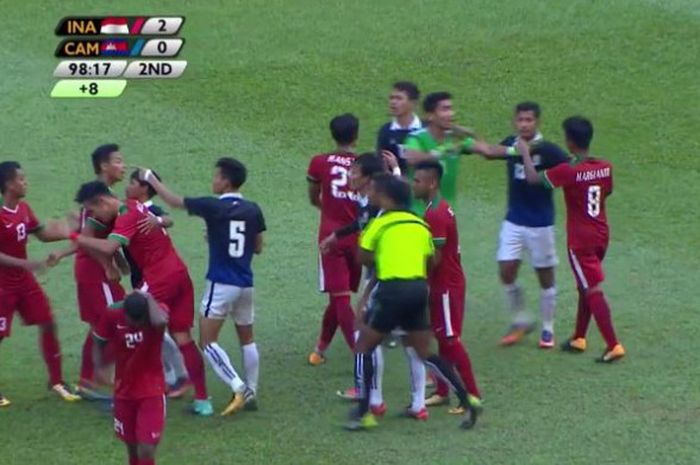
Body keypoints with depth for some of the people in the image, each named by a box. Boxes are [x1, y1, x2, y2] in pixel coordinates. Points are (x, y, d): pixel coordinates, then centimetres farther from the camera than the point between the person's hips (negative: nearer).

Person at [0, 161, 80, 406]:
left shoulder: (24, 209, 2)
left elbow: (43, 234, 13)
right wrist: (24, 263, -30)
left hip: (24, 280, 8)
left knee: (48, 324, 8)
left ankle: (56, 381, 18)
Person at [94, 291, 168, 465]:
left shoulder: (157, 311, -19)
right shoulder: (112, 316, -13)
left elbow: (160, 322, -45)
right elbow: (99, 343, 3)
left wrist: (148, 298, -30)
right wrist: (100, 369, -10)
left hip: (152, 392, -3)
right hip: (124, 391, 3)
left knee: (146, 450, -12)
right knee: (132, 447, 16)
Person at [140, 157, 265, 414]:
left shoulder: (214, 207, -12)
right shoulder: (253, 210, 3)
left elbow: (174, 200, -2)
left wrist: (151, 179, 11)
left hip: (221, 283, -6)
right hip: (245, 284, 6)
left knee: (208, 341, -3)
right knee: (247, 338, 16)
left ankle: (238, 388, -17)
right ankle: (251, 392, 16)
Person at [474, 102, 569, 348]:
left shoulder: (547, 150, -15)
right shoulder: (510, 144, -1)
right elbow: (490, 152, 13)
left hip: (540, 223, -4)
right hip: (513, 221, 4)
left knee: (545, 275, 7)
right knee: (506, 271, -2)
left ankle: (548, 329, 19)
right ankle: (521, 320, 17)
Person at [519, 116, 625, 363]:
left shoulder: (568, 172, -21)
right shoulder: (605, 167, -2)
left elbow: (532, 178, -15)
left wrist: (525, 153, 0)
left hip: (580, 241, -7)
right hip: (601, 235, 7)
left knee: (593, 291, -6)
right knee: (585, 286, 20)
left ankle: (613, 345, -11)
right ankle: (579, 338, 30)